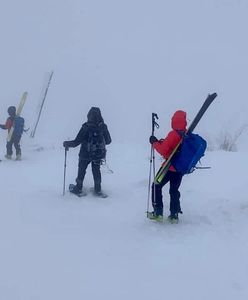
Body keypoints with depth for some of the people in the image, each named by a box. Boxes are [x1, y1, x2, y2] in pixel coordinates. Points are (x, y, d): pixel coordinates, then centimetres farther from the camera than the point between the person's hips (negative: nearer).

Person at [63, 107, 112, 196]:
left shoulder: (86, 127, -22)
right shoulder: (103, 127, -11)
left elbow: (77, 142, -19)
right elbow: (108, 141, 2)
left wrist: (67, 143, -3)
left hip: (86, 154, -3)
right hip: (99, 154, 3)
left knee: (81, 170, 18)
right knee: (96, 170, 22)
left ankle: (78, 188, 29)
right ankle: (98, 190, 25)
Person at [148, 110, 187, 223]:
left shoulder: (173, 134, -19)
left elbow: (163, 150, -21)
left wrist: (155, 142, -6)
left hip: (170, 167, -6)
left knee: (156, 187, 8)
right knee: (174, 190, 17)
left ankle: (158, 212, 6)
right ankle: (174, 214, 15)